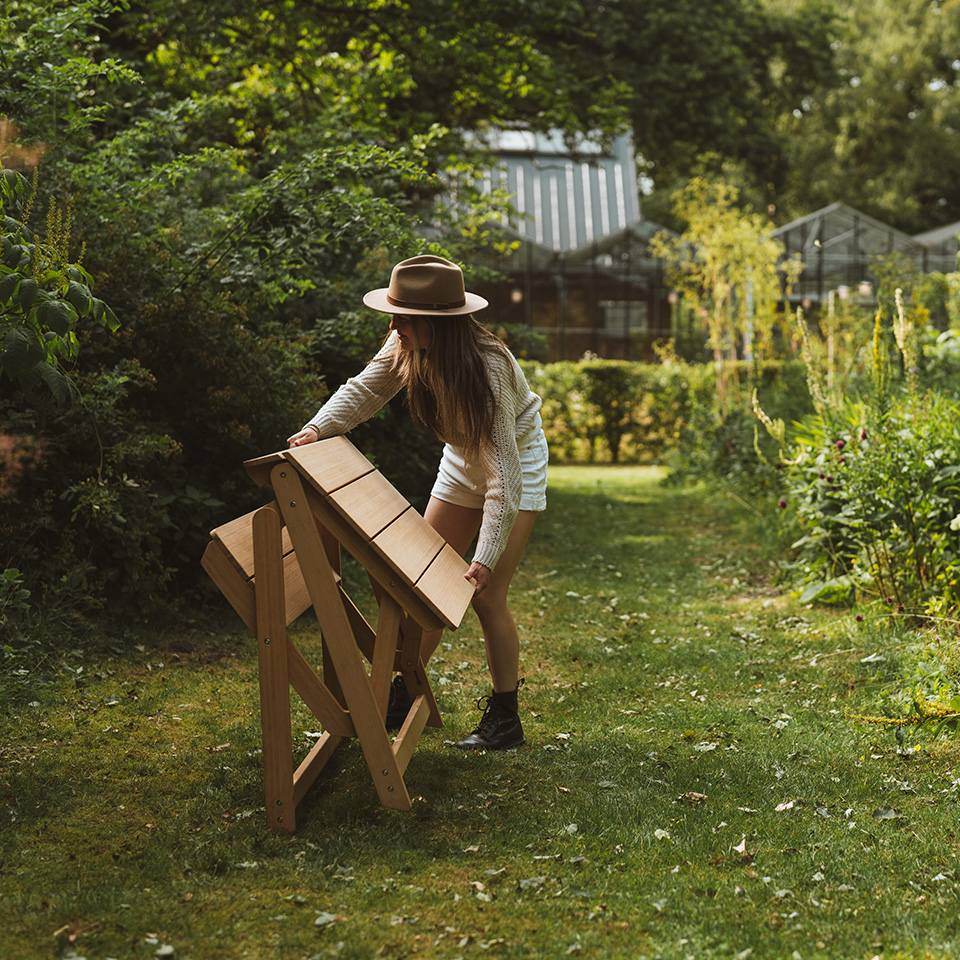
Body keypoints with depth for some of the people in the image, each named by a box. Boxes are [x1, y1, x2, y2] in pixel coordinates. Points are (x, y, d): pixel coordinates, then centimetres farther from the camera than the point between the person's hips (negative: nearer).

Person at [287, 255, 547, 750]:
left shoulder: (485, 366, -37)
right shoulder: (409, 347, -19)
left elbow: (502, 473, -38)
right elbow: (363, 390, -7)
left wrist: (485, 557, -43)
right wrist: (319, 427, -28)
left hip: (517, 460, -7)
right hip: (463, 459, 7)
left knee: (485, 595, -11)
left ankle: (505, 719, 2)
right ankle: (404, 695, 19)